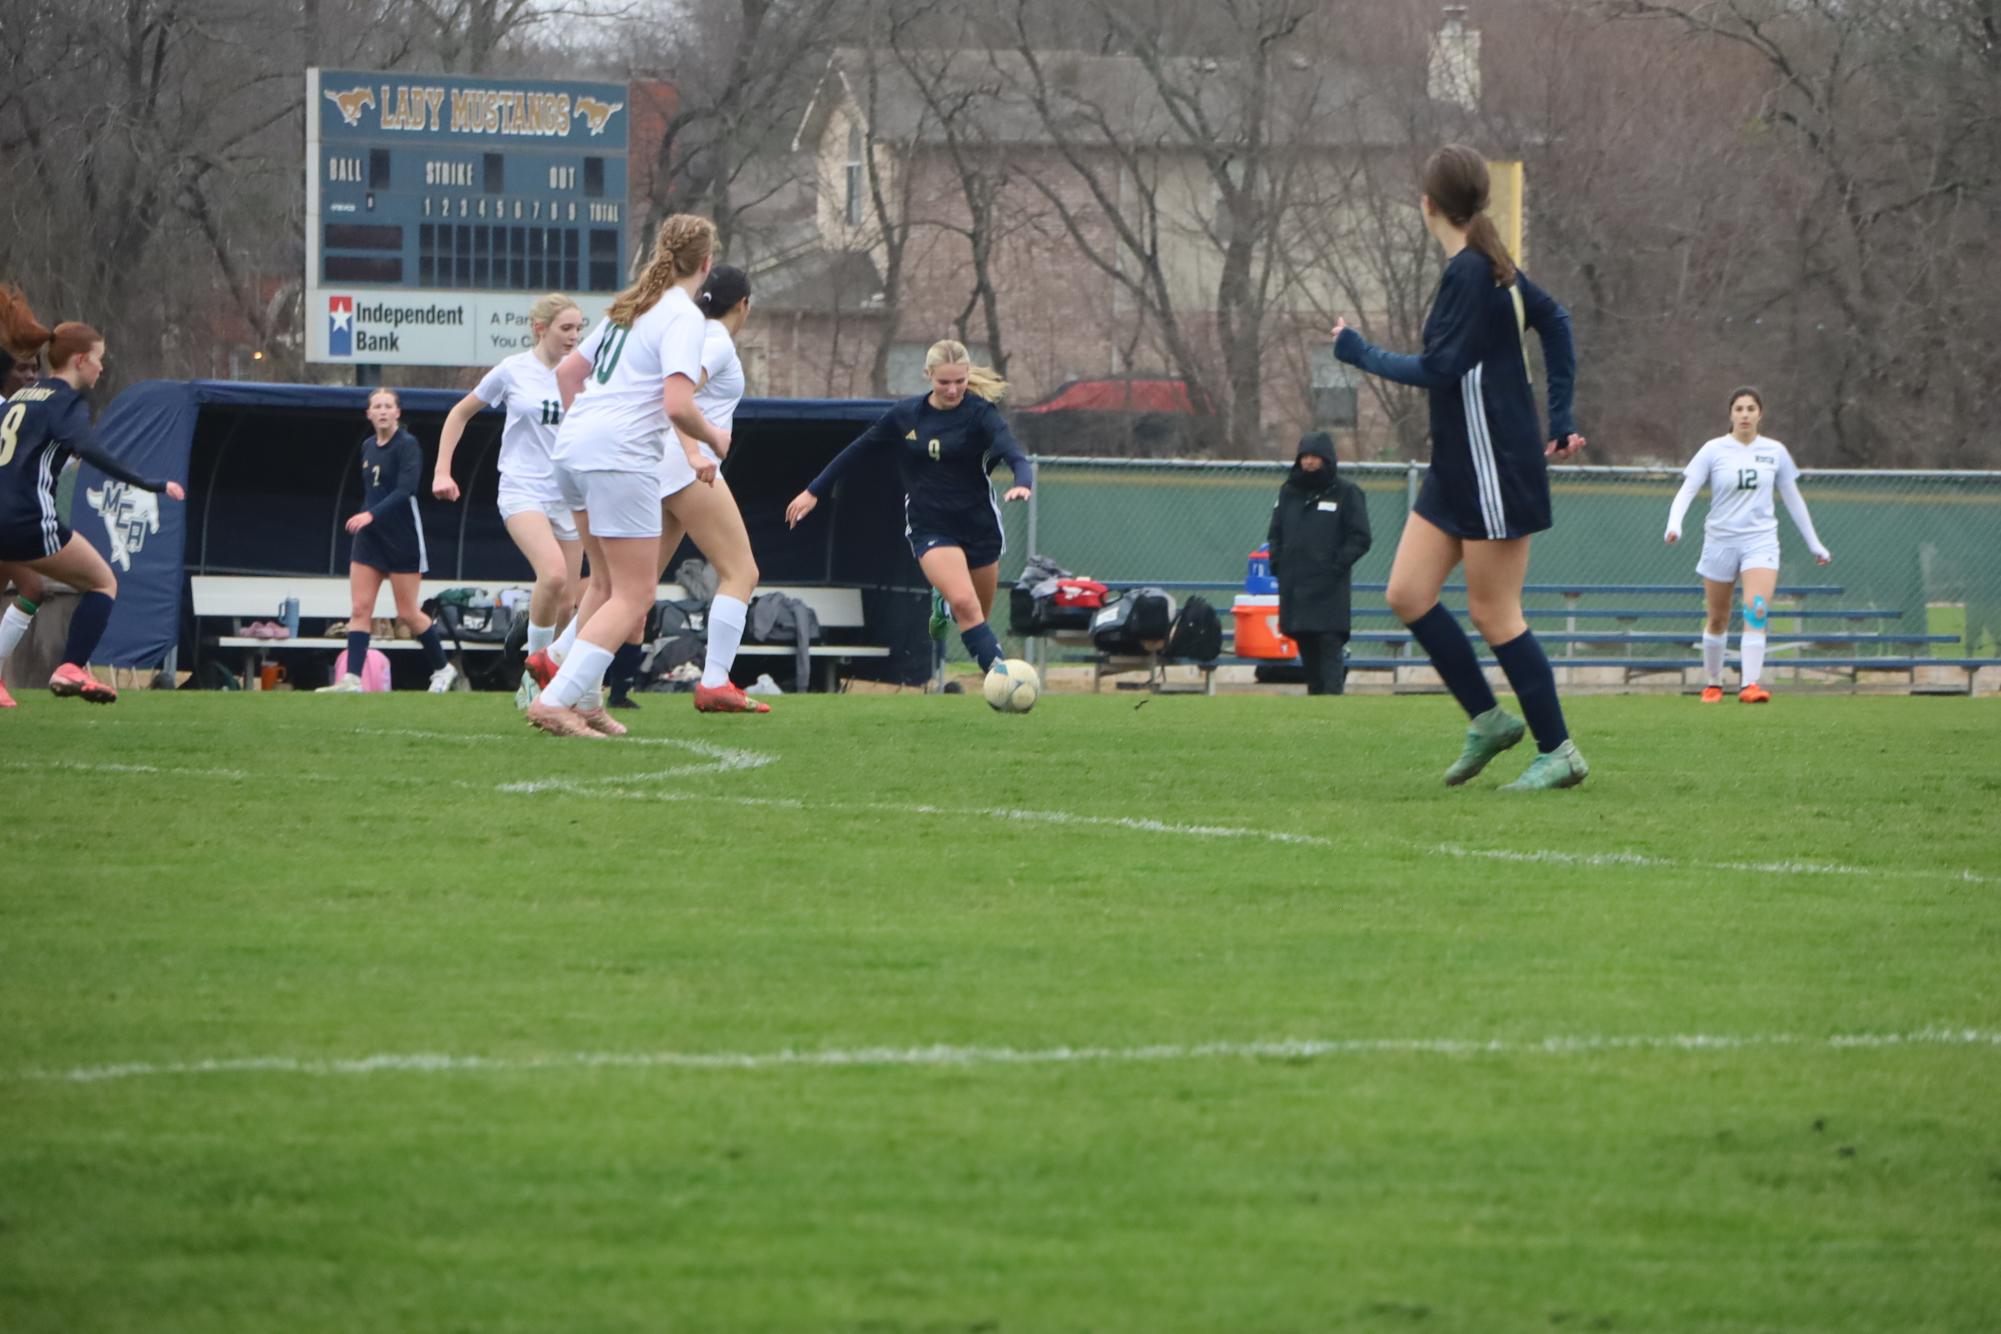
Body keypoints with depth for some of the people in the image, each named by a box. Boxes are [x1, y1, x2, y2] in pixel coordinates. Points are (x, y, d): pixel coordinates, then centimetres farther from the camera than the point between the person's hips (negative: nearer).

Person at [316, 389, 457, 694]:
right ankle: (352, 678, -11)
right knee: (360, 609, -5)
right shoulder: (368, 446, 10)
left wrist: (371, 515, -34)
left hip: (402, 537, -6)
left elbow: (405, 489, -23)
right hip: (369, 537, 6)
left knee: (408, 612, 1)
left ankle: (443, 668, 20)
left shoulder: (408, 445, -11)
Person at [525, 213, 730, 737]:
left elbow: (567, 371, 25)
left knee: (606, 582, 21)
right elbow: (678, 405, -20)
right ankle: (556, 700, -15)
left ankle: (585, 700, 22)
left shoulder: (627, 307, 17)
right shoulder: (683, 317, -9)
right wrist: (712, 442, -1)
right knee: (634, 595, -4)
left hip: (574, 445, 9)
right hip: (620, 458, -9)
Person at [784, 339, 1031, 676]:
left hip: (979, 525, 1)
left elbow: (1013, 454, -23)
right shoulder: (905, 415, -1)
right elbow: (857, 450, 10)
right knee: (965, 603, -25)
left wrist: (1023, 483, -45)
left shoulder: (979, 413, -8)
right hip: (930, 529, -1)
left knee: (977, 618, 12)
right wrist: (814, 491, 13)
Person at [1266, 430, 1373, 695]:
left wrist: (1337, 564, -11)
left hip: (1329, 590, -5)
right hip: (1294, 588, 5)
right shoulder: (1288, 492, 16)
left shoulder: (1346, 493, 2)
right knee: (1307, 650, 7)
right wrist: (1277, 562, 7)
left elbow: (1360, 539, -1)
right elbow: (1275, 533, 22)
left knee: (1329, 645, -14)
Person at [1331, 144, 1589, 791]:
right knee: (1408, 593, 8)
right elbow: (1554, 319, 20)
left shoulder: (1469, 275, -18)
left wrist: (1361, 354, -8)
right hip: (1458, 469, 10)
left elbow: (1441, 369, -21)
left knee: (1493, 612, -4)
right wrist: (1560, 419, 21)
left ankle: (1559, 752, 4)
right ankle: (1487, 719, 15)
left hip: (1495, 469, -10)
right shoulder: (1489, 266, 11)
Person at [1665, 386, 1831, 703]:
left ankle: (1750, 685, -26)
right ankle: (1713, 684, 27)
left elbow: (1793, 499, 15)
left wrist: (1814, 543, 17)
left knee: (1757, 612, -19)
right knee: (1718, 621, 8)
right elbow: (1687, 490, -7)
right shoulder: (1714, 450, -1)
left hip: (1760, 541, 0)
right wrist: (1674, 524, -26)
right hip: (1720, 542, 0)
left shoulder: (1775, 452, 5)